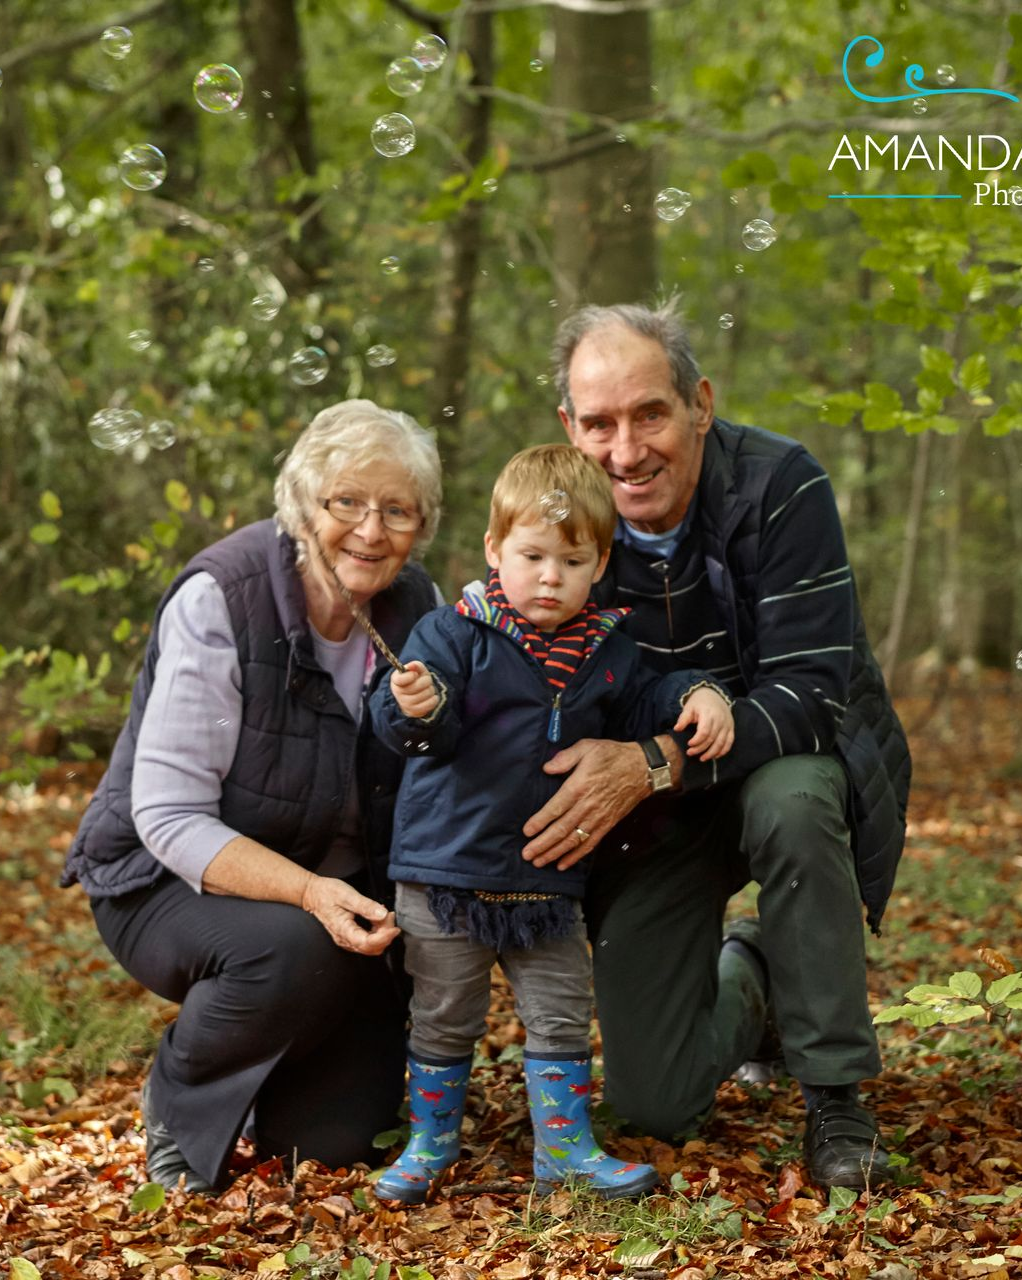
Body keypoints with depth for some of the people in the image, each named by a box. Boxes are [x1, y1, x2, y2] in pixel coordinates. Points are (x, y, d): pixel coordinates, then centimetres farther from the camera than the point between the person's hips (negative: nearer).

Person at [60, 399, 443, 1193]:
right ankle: (179, 1100, -6)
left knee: (338, 1135, -7)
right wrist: (308, 893, -38)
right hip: (171, 883, -4)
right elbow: (168, 816, -25)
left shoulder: (417, 608, -6)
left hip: (333, 888, 5)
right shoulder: (219, 600, -22)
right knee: (293, 946, -37)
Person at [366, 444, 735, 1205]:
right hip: (447, 870, -4)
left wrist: (697, 698, -4)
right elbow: (421, 731, -17)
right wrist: (417, 708, -40)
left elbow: (646, 705, 16)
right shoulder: (455, 635, -10)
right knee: (445, 1017, 8)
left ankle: (567, 1147, 23)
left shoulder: (605, 652, 4)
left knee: (561, 1015, 10)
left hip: (547, 879, 4)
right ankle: (431, 1141, 25)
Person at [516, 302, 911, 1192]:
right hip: (650, 814, 3)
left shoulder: (778, 485, -23)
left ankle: (836, 1097, -19)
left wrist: (656, 761, -40)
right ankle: (740, 978, 31)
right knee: (654, 1103, -5)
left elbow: (811, 688, -28)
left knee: (789, 803, -41)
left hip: (786, 757, -2)